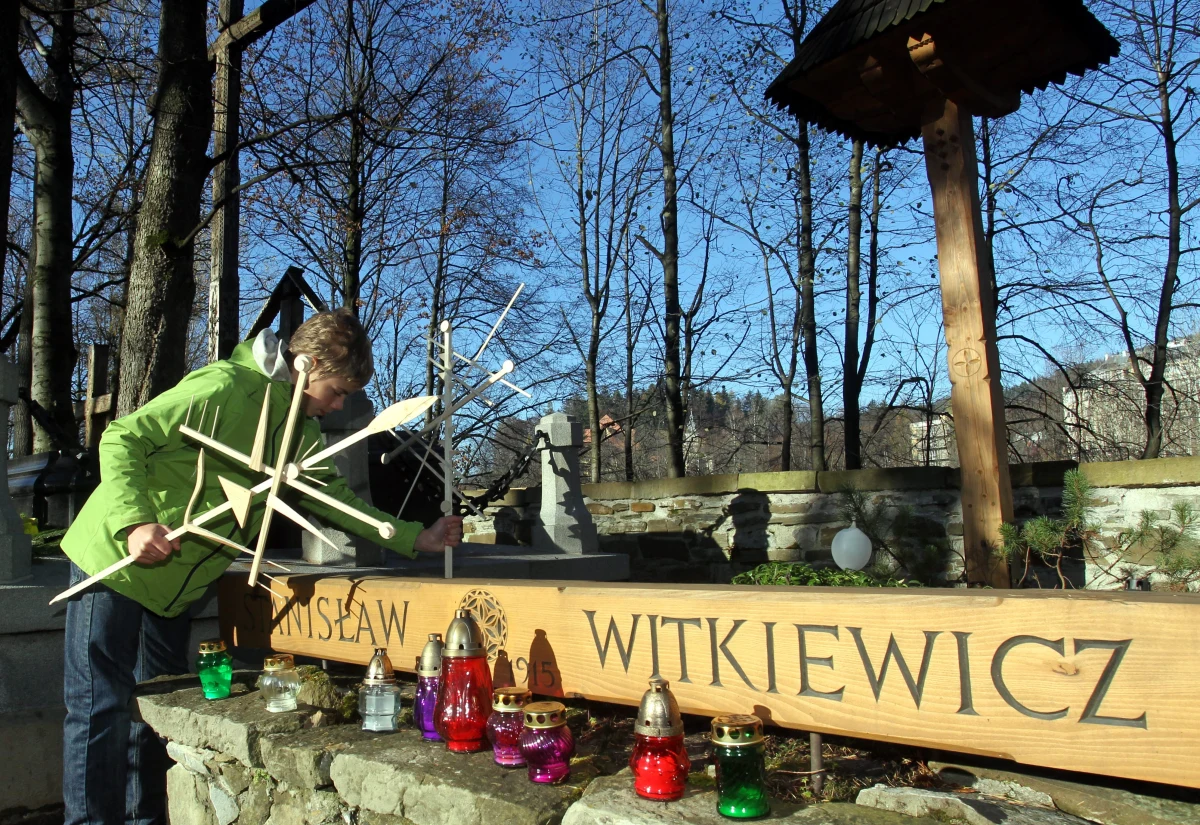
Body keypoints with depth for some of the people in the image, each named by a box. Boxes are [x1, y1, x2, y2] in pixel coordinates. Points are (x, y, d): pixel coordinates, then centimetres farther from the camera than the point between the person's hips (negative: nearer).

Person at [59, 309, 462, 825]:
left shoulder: (303, 435, 6)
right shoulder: (222, 387, -19)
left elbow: (338, 500, 8)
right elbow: (123, 439, -18)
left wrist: (417, 539, 0)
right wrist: (135, 522, -30)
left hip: (174, 588, 8)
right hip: (116, 562, -7)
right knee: (101, 707, -4)